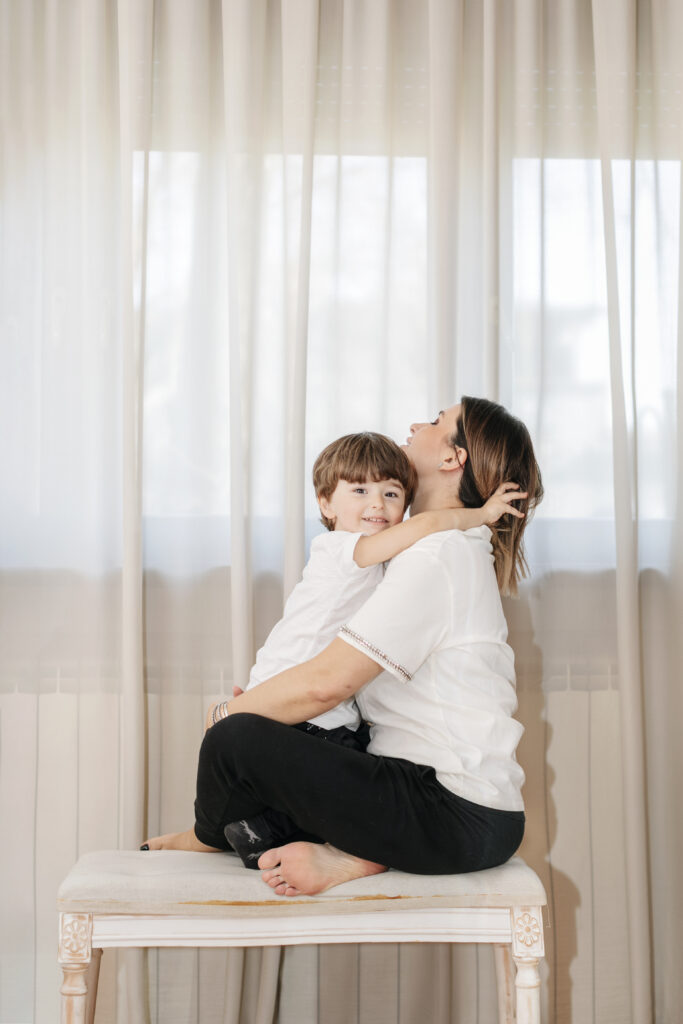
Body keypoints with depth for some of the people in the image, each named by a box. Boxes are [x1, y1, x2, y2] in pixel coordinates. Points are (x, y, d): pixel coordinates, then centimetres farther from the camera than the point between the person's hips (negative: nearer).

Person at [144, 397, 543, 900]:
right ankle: (355, 856, -4)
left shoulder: (438, 555, -14)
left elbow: (326, 682, -20)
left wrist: (229, 712, -4)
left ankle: (201, 844, 14)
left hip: (457, 820, -11)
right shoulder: (459, 551, 19)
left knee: (236, 741, -17)